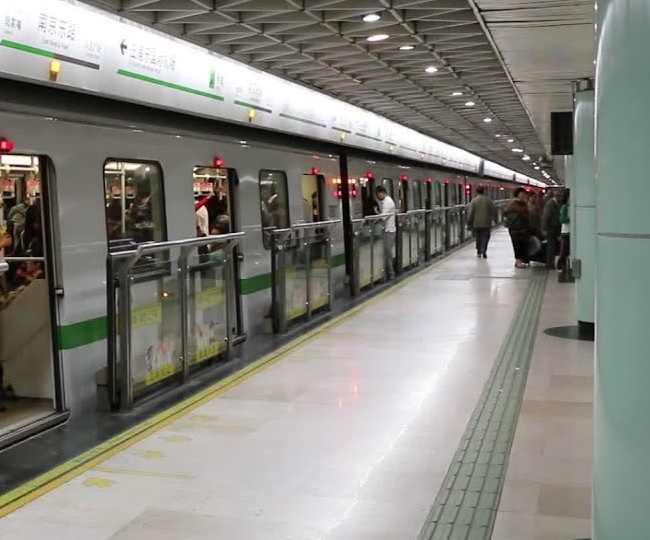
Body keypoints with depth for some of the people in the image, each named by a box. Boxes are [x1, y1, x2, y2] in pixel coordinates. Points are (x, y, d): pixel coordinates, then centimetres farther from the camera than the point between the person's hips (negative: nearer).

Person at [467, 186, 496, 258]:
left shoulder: (474, 200, -4)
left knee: (478, 237, 14)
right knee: (486, 237, 4)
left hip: (476, 223, 1)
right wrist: (495, 219, 16)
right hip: (486, 223, -1)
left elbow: (470, 213, -5)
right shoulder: (488, 200, -3)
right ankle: (483, 251, -14)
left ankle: (479, 252, 21)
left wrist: (469, 223, 1)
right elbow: (493, 210, 2)